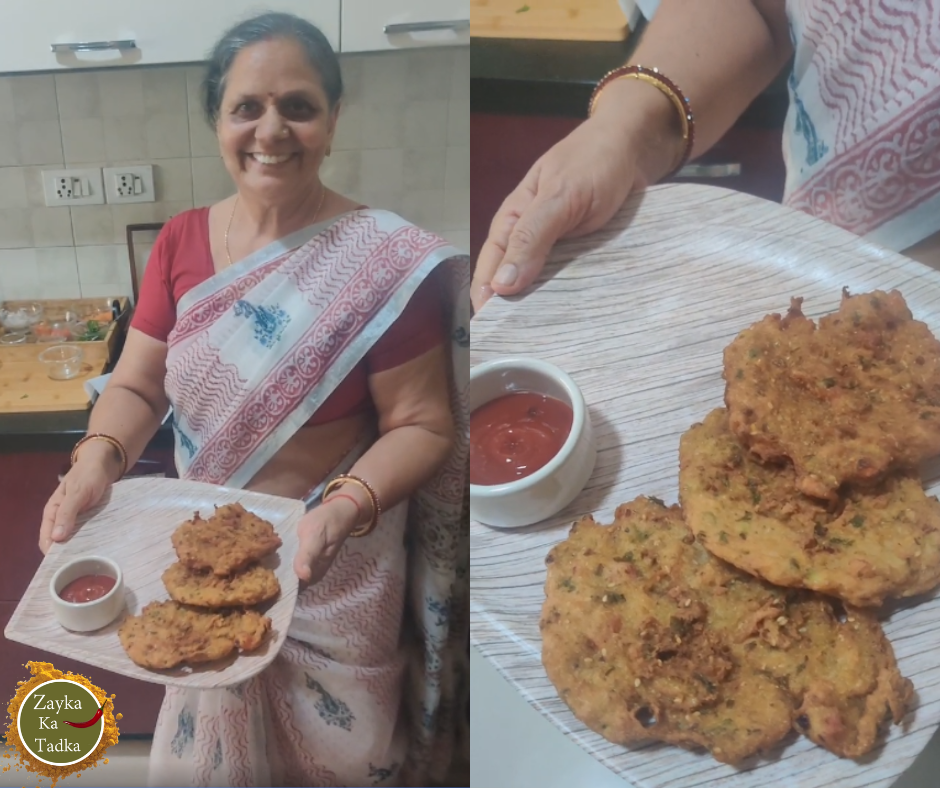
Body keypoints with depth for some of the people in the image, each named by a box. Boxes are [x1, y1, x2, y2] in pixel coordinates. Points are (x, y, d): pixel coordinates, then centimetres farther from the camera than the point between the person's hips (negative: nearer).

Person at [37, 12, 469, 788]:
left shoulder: (385, 262, -20)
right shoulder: (181, 241, -5)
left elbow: (422, 426, -17)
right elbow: (136, 384, -2)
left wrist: (346, 508, -33)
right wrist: (98, 460, -22)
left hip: (332, 564, -4)